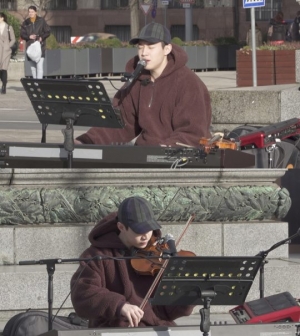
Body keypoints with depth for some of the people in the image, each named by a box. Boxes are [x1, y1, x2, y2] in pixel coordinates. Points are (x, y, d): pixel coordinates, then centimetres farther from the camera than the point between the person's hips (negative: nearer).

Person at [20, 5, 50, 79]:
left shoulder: (41, 21, 3)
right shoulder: (25, 23, 10)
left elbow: (47, 32, 5)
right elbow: (22, 35, 9)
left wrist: (42, 38, -13)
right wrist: (29, 37, -11)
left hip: (40, 46, -3)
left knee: (39, 66, -14)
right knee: (32, 67, 7)